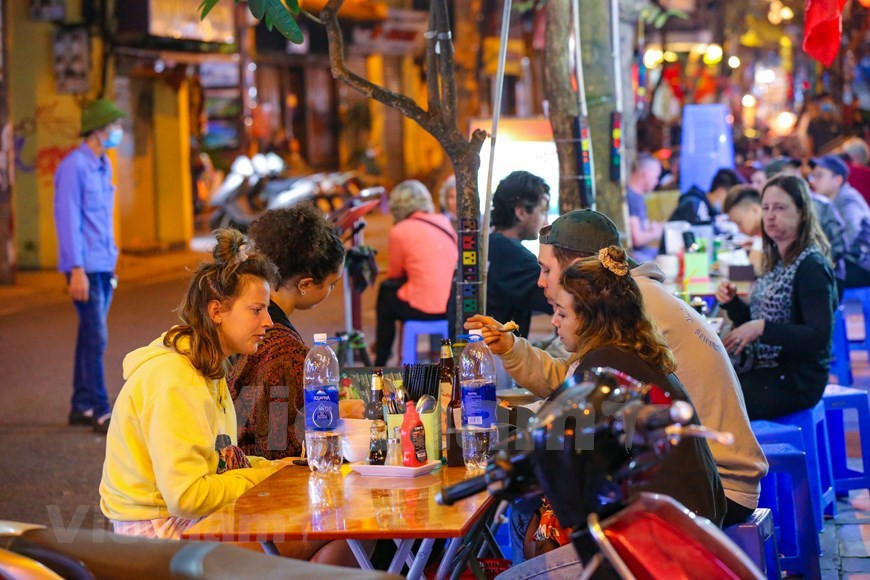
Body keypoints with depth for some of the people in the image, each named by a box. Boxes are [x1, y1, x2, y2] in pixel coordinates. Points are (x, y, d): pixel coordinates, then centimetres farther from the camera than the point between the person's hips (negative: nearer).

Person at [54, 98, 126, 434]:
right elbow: (67, 218, -17)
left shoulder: (104, 166, 13)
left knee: (91, 337, 11)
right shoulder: (73, 166, -13)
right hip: (85, 267, -8)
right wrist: (77, 270, -20)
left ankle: (81, 407, 17)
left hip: (104, 266, 8)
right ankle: (101, 413, -8)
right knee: (95, 337, -10)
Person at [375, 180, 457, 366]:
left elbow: (394, 274, 6)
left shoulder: (400, 231, -7)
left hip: (423, 309, -5)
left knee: (386, 293, 23)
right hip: (453, 306, 5)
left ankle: (380, 361, 29)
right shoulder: (444, 222, 8)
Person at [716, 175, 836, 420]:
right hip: (764, 371, 8)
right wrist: (732, 303, -1)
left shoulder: (812, 266, -13)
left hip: (795, 381, -8)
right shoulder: (776, 262, 13)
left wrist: (762, 328, -26)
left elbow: (819, 336, -21)